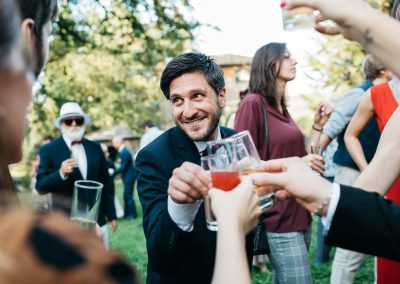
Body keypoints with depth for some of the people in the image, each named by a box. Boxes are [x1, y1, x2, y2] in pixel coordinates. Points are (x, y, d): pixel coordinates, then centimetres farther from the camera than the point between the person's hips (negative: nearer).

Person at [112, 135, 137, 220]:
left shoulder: (124, 152, -23)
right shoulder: (124, 150, 8)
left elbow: (122, 167, -23)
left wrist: (113, 172, -15)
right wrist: (114, 171, 6)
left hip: (129, 177, -9)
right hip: (127, 177, 9)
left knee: (128, 195, 0)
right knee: (126, 195, 16)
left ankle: (132, 214, 10)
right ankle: (127, 212, 26)